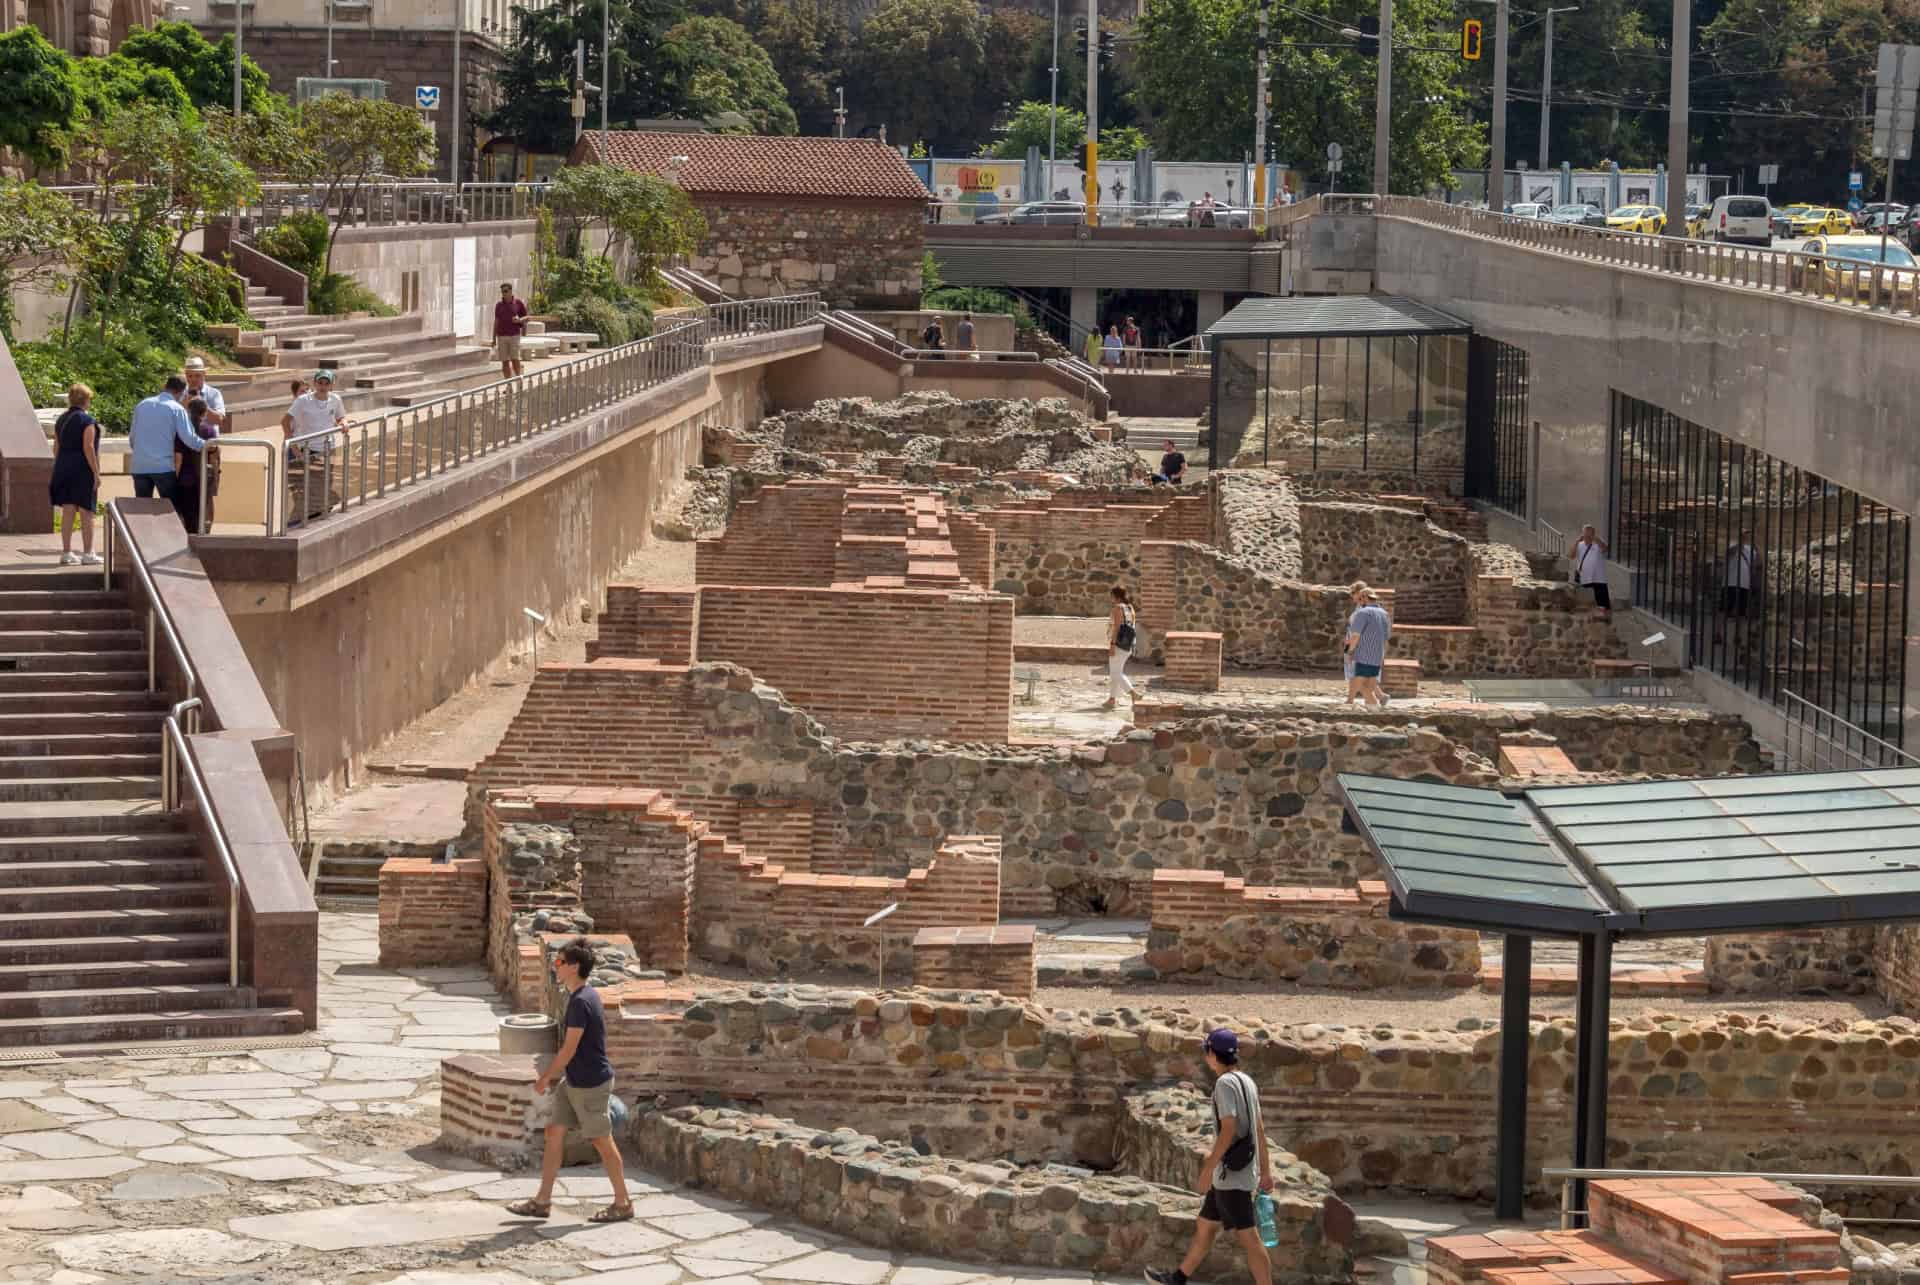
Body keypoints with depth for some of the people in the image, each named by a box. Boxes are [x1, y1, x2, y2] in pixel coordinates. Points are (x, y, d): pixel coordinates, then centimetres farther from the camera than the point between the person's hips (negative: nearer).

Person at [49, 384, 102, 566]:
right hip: (83, 469, -6)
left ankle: (66, 552, 7)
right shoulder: (87, 421, -11)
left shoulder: (61, 420, 11)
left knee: (67, 511, 8)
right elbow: (88, 448, -16)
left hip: (63, 468, 6)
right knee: (86, 512, 0)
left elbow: (56, 447, 13)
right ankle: (88, 553, 3)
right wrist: (96, 473, -13)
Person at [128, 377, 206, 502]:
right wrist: (207, 445, 7)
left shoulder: (142, 405, 12)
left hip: (139, 467, 5)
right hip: (163, 466, -5)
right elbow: (189, 438, -8)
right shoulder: (176, 409, -4)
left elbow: (132, 437, 18)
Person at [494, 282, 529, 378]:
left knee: (515, 359, -11)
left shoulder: (518, 303, 1)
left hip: (514, 335, -2)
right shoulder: (499, 305, 7)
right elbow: (496, 322, 11)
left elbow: (526, 317, 8)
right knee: (505, 361, 1)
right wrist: (494, 339, 8)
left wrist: (519, 320, -15)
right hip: (502, 336, 2)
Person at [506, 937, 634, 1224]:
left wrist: (545, 1078, -10)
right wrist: (554, 1073, 19)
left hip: (591, 1084, -10)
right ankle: (542, 1201, 14)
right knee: (555, 1133, 9)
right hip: (574, 1082, 10)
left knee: (602, 1141, 1)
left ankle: (623, 1203, 13)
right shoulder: (584, 996, 8)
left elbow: (569, 1049, -20)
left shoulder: (581, 1002, -23)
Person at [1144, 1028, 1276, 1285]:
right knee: (1204, 1227, 21)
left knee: (1248, 1239, -6)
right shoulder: (1246, 1081, 11)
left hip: (1231, 1176, -10)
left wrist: (1208, 1169, -22)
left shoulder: (1226, 1083, -17)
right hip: (1235, 1174, 10)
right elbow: (1260, 1129, 16)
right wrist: (1266, 1170, 22)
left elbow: (1228, 1129, -24)